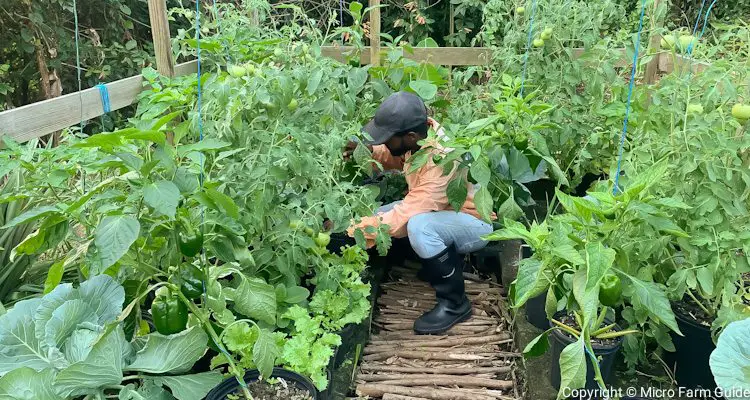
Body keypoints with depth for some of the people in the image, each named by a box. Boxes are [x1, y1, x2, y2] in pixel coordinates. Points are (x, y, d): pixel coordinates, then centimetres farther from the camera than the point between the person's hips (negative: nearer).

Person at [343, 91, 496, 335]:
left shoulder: (442, 162, -35)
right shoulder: (417, 138, -13)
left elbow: (408, 213, -35)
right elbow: (394, 158, 9)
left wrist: (355, 231, -32)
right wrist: (368, 150, -12)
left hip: (473, 223, -8)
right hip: (442, 212, 8)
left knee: (418, 227, -37)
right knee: (380, 213, -4)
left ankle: (455, 303, -15)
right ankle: (447, 260, 11)